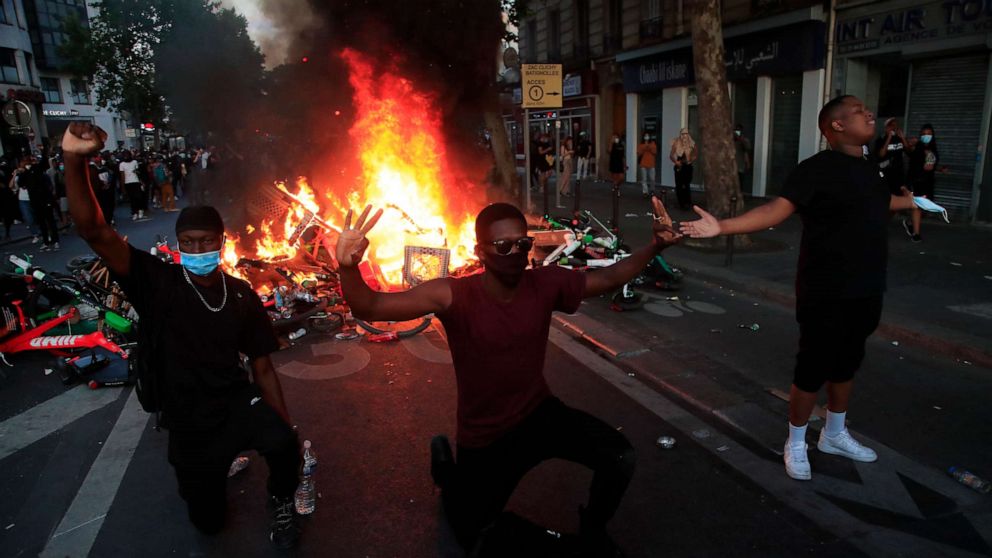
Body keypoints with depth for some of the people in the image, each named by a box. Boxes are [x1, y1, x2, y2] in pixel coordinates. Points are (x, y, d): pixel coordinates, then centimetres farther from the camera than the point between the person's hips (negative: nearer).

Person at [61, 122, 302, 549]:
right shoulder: (160, 284, -12)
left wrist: (287, 428, -4)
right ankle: (218, 464, 47)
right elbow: (94, 232, -26)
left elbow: (262, 368, 0)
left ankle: (281, 502, 1)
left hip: (237, 402, 0)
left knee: (283, 445, -33)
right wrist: (75, 160, -41)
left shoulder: (242, 296, -4)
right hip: (188, 423, 0)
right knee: (208, 522, 14)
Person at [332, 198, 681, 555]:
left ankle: (593, 528, 15)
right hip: (484, 436, -2)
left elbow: (609, 278, -2)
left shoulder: (546, 284, -16)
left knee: (621, 458, -19)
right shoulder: (455, 296, -27)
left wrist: (655, 247, -16)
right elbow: (371, 307, -34)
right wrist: (349, 268, -55)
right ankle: (446, 462, 47)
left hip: (539, 414, 2)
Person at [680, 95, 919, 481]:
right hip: (827, 294, -8)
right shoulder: (818, 169, -16)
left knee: (847, 365, 20)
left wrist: (910, 201, 51)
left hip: (865, 291, 8)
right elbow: (774, 211, -27)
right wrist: (722, 227, -41)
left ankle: (834, 435, 38)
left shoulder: (868, 169, 10)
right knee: (813, 370, 2)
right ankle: (796, 444, 20)